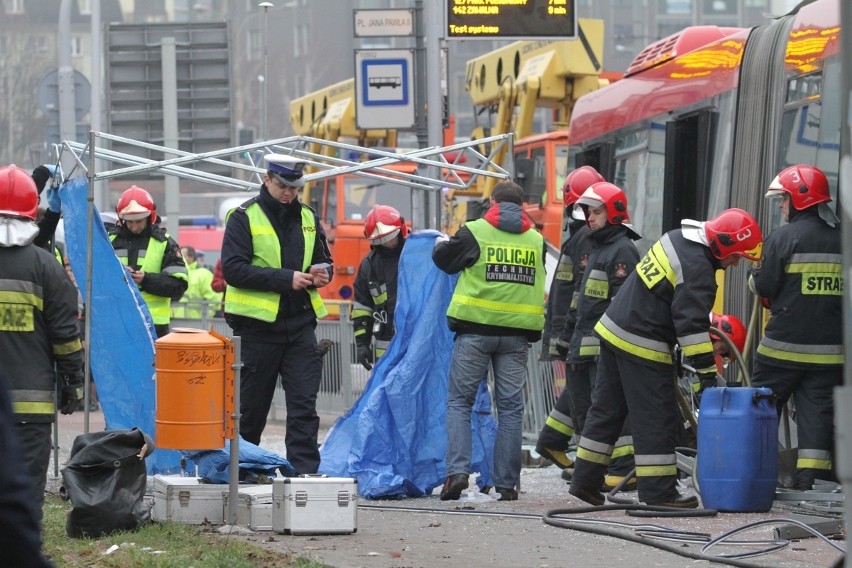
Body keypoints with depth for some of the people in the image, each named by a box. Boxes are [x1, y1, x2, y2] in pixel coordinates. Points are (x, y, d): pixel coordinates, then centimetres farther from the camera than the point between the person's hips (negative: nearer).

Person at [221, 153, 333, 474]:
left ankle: (304, 470, -4)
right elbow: (234, 270, -14)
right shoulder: (245, 217, -5)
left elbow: (324, 260, 22)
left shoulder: (307, 218, 11)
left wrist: (323, 273, -4)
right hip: (257, 325, -4)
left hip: (300, 324, 4)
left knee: (304, 403, -4)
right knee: (251, 404, 6)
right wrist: (286, 278, -20)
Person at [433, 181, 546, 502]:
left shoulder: (475, 232, -4)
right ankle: (506, 483, 5)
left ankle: (457, 471, -9)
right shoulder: (536, 240, 7)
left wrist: (440, 245, 31)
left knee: (460, 401, 6)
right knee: (510, 407, 7)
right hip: (518, 334, 3)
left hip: (476, 330, -3)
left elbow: (444, 259, 10)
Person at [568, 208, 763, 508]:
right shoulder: (698, 269, -19)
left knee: (606, 410, 14)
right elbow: (691, 323, -23)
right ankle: (659, 491, -1)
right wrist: (707, 373, -21)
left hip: (613, 329, 10)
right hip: (642, 346, -10)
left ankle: (585, 481, 18)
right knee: (656, 418, -3)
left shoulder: (677, 237, 10)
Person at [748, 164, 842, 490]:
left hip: (785, 344, -4)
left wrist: (754, 280, 13)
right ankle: (810, 477, 0)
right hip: (830, 348, 4)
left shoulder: (784, 237, -10)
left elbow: (764, 285, -9)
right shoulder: (841, 240, 5)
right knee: (817, 410, 5)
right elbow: (844, 289, 12)